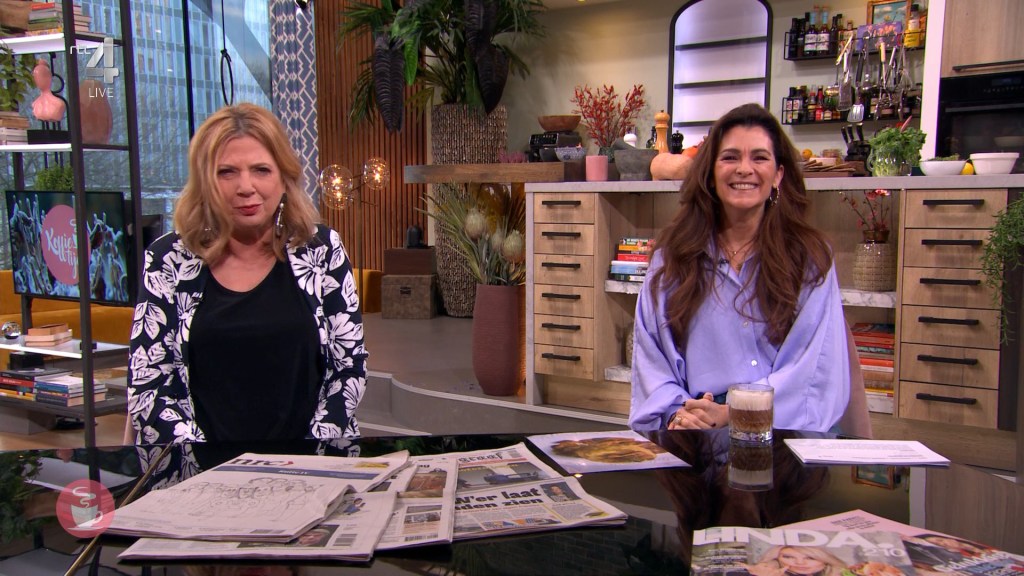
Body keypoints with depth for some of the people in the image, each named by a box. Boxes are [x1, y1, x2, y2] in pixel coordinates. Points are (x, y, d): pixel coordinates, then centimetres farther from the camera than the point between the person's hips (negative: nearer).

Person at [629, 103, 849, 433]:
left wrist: (732, 414, -13)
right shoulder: (672, 255, 12)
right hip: (693, 435, 1)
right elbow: (650, 356, 8)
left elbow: (817, 367, -1)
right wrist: (677, 413, -11)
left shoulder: (810, 258, 8)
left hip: (784, 432, -1)